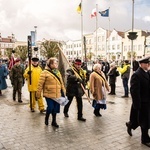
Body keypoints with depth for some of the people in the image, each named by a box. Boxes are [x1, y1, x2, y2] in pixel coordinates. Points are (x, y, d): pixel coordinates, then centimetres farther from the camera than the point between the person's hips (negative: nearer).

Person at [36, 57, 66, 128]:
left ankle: (54, 121, 28)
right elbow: (40, 84, -9)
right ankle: (46, 118, 26)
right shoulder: (45, 72, -9)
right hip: (49, 94, -6)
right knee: (50, 107, -4)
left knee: (55, 108, 11)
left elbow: (61, 82, 16)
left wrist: (63, 91, 15)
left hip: (57, 94, 6)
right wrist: (38, 94, -8)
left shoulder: (58, 72, 11)